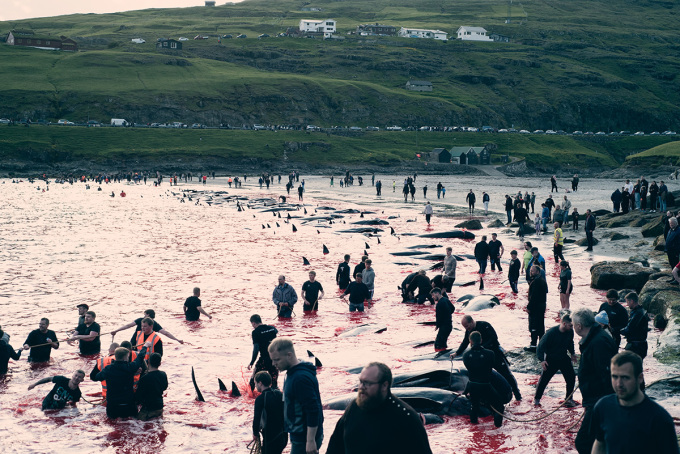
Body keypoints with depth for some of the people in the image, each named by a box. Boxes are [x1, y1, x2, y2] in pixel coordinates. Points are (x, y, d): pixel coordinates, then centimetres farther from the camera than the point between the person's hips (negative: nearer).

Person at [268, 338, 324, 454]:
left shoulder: (301, 378, -23)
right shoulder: (291, 373, 9)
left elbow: (313, 410, -26)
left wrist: (310, 441, -25)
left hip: (304, 438, -10)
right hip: (298, 435, 10)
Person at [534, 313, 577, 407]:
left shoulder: (570, 332, -10)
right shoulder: (551, 332, -26)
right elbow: (541, 346, -20)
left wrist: (572, 353, 9)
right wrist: (542, 360, -29)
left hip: (564, 358, 4)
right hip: (551, 359, -4)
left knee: (571, 378, -1)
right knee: (544, 379, -1)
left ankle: (568, 399, 17)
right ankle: (537, 398, 18)